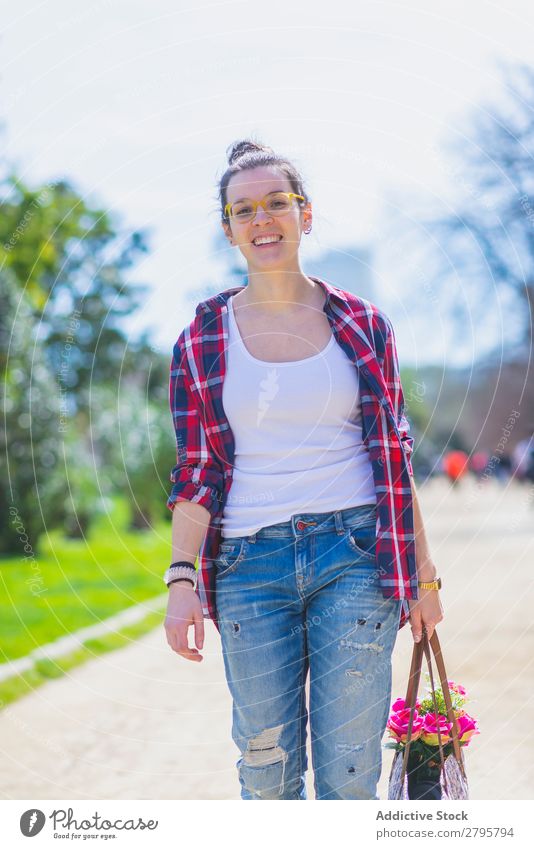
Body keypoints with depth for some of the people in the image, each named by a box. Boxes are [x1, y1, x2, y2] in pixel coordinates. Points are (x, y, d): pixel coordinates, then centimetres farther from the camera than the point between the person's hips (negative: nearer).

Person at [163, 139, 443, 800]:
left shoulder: (362, 325, 7)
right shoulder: (202, 341, 6)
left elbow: (394, 453, 10)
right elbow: (196, 471, 6)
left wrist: (423, 574, 8)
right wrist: (181, 577, -5)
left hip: (355, 556, 0)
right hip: (250, 565, 0)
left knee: (349, 771, 0)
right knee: (266, 769, 3)